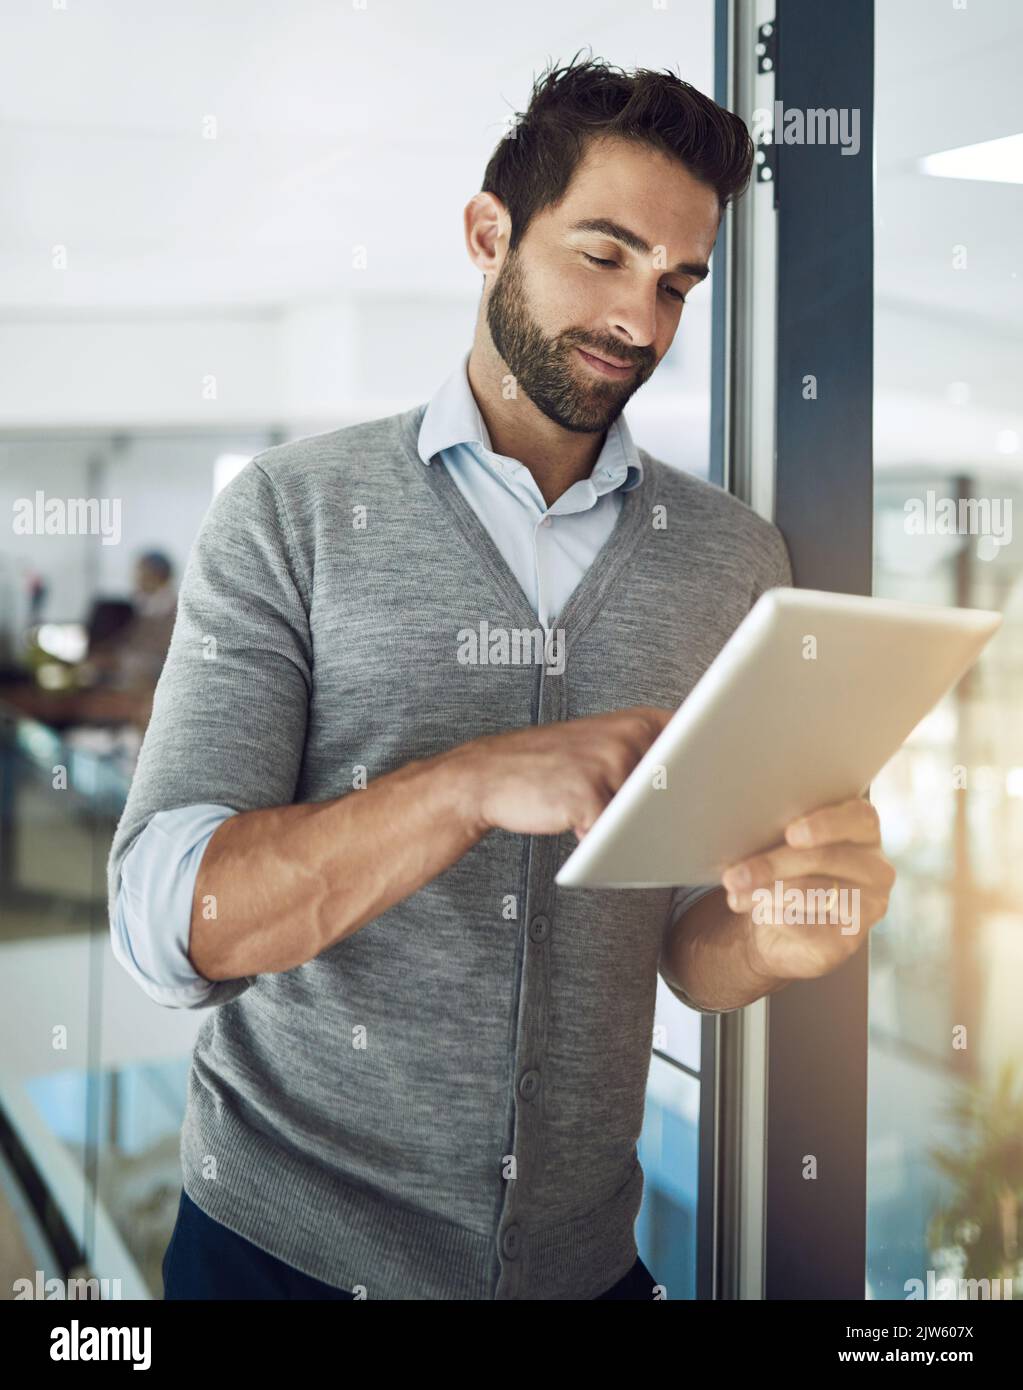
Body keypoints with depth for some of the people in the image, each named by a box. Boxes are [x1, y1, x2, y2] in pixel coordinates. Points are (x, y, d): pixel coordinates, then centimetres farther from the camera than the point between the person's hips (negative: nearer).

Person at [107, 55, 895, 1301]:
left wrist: (773, 939, -23)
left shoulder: (738, 558, -2)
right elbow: (167, 928, -18)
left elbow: (687, 951, -1)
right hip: (284, 1237, -2)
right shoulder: (288, 513, -10)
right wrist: (473, 782, -31)